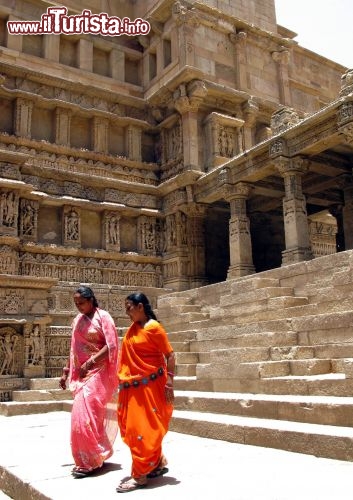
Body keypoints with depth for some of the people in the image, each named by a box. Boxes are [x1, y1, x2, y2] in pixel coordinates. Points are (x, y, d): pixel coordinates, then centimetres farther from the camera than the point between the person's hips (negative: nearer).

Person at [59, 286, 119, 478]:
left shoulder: (103, 317, -8)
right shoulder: (77, 320, 12)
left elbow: (111, 346, -15)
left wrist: (90, 363, -20)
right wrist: (66, 372, 14)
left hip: (98, 372, -7)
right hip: (81, 374, 7)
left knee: (86, 413, -11)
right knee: (84, 414, 9)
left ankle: (89, 461, -1)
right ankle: (97, 455, 21)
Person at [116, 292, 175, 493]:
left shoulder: (154, 327, -12)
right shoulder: (133, 328, 9)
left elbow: (170, 355, -12)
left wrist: (169, 381, -16)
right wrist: (123, 379, 14)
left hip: (150, 385, -8)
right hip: (133, 386, 8)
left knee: (143, 428, -2)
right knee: (133, 426, 13)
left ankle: (140, 475, 8)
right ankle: (158, 463, 29)